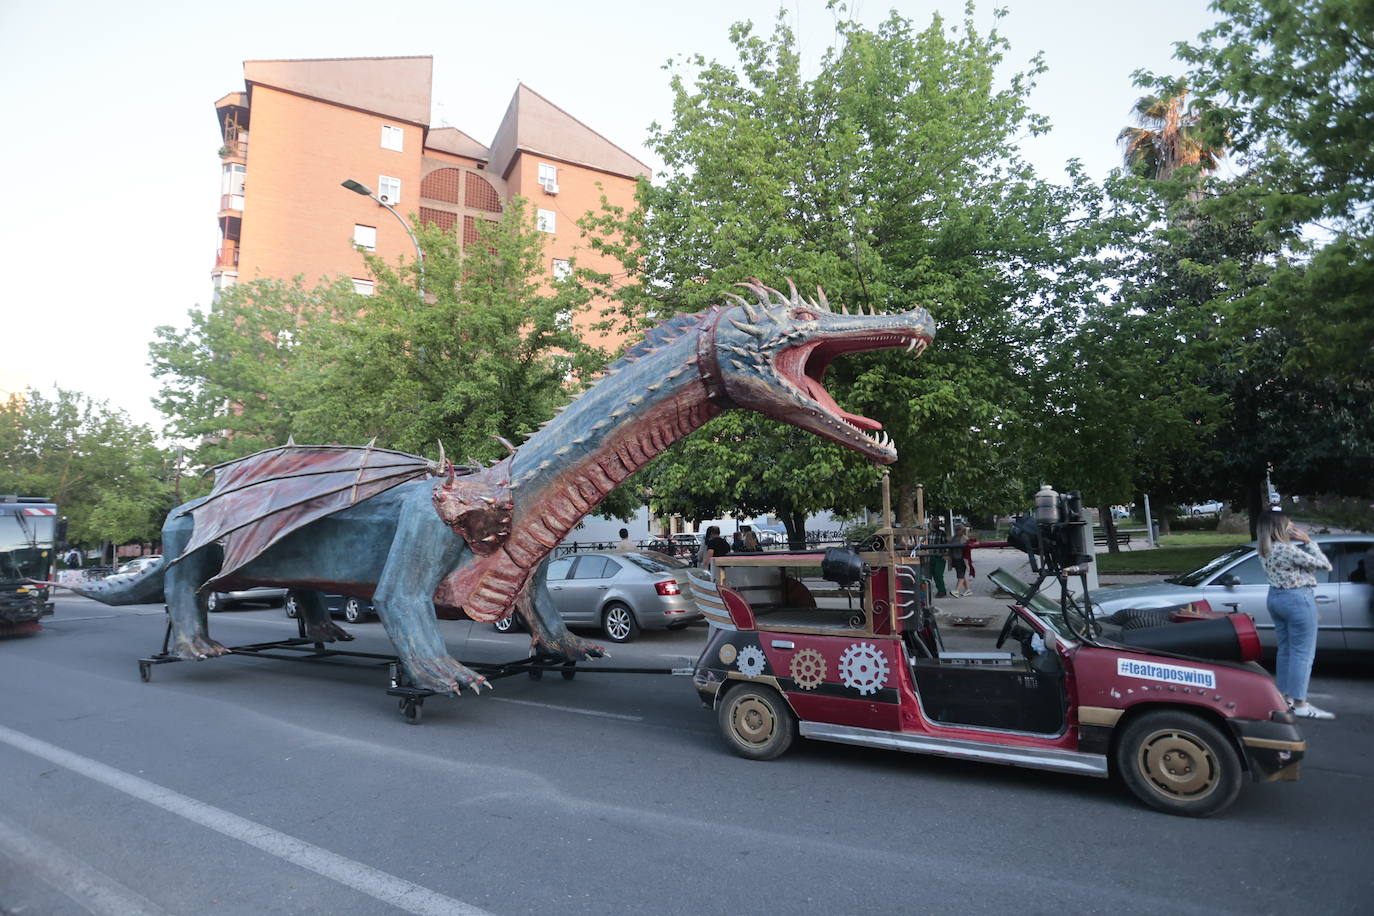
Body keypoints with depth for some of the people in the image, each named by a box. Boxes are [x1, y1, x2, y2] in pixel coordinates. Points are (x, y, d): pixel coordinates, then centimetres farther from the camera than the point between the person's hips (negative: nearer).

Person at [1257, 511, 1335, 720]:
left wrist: (1300, 543, 4)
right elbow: (1324, 565, -11)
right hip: (1297, 600, -9)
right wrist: (1308, 542, -5)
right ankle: (1300, 704, 3)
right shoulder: (1288, 549, -22)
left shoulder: (1264, 550, 4)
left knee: (1285, 650, 17)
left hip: (1275, 598, 9)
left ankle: (1285, 697, 25)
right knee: (1303, 653, -1)